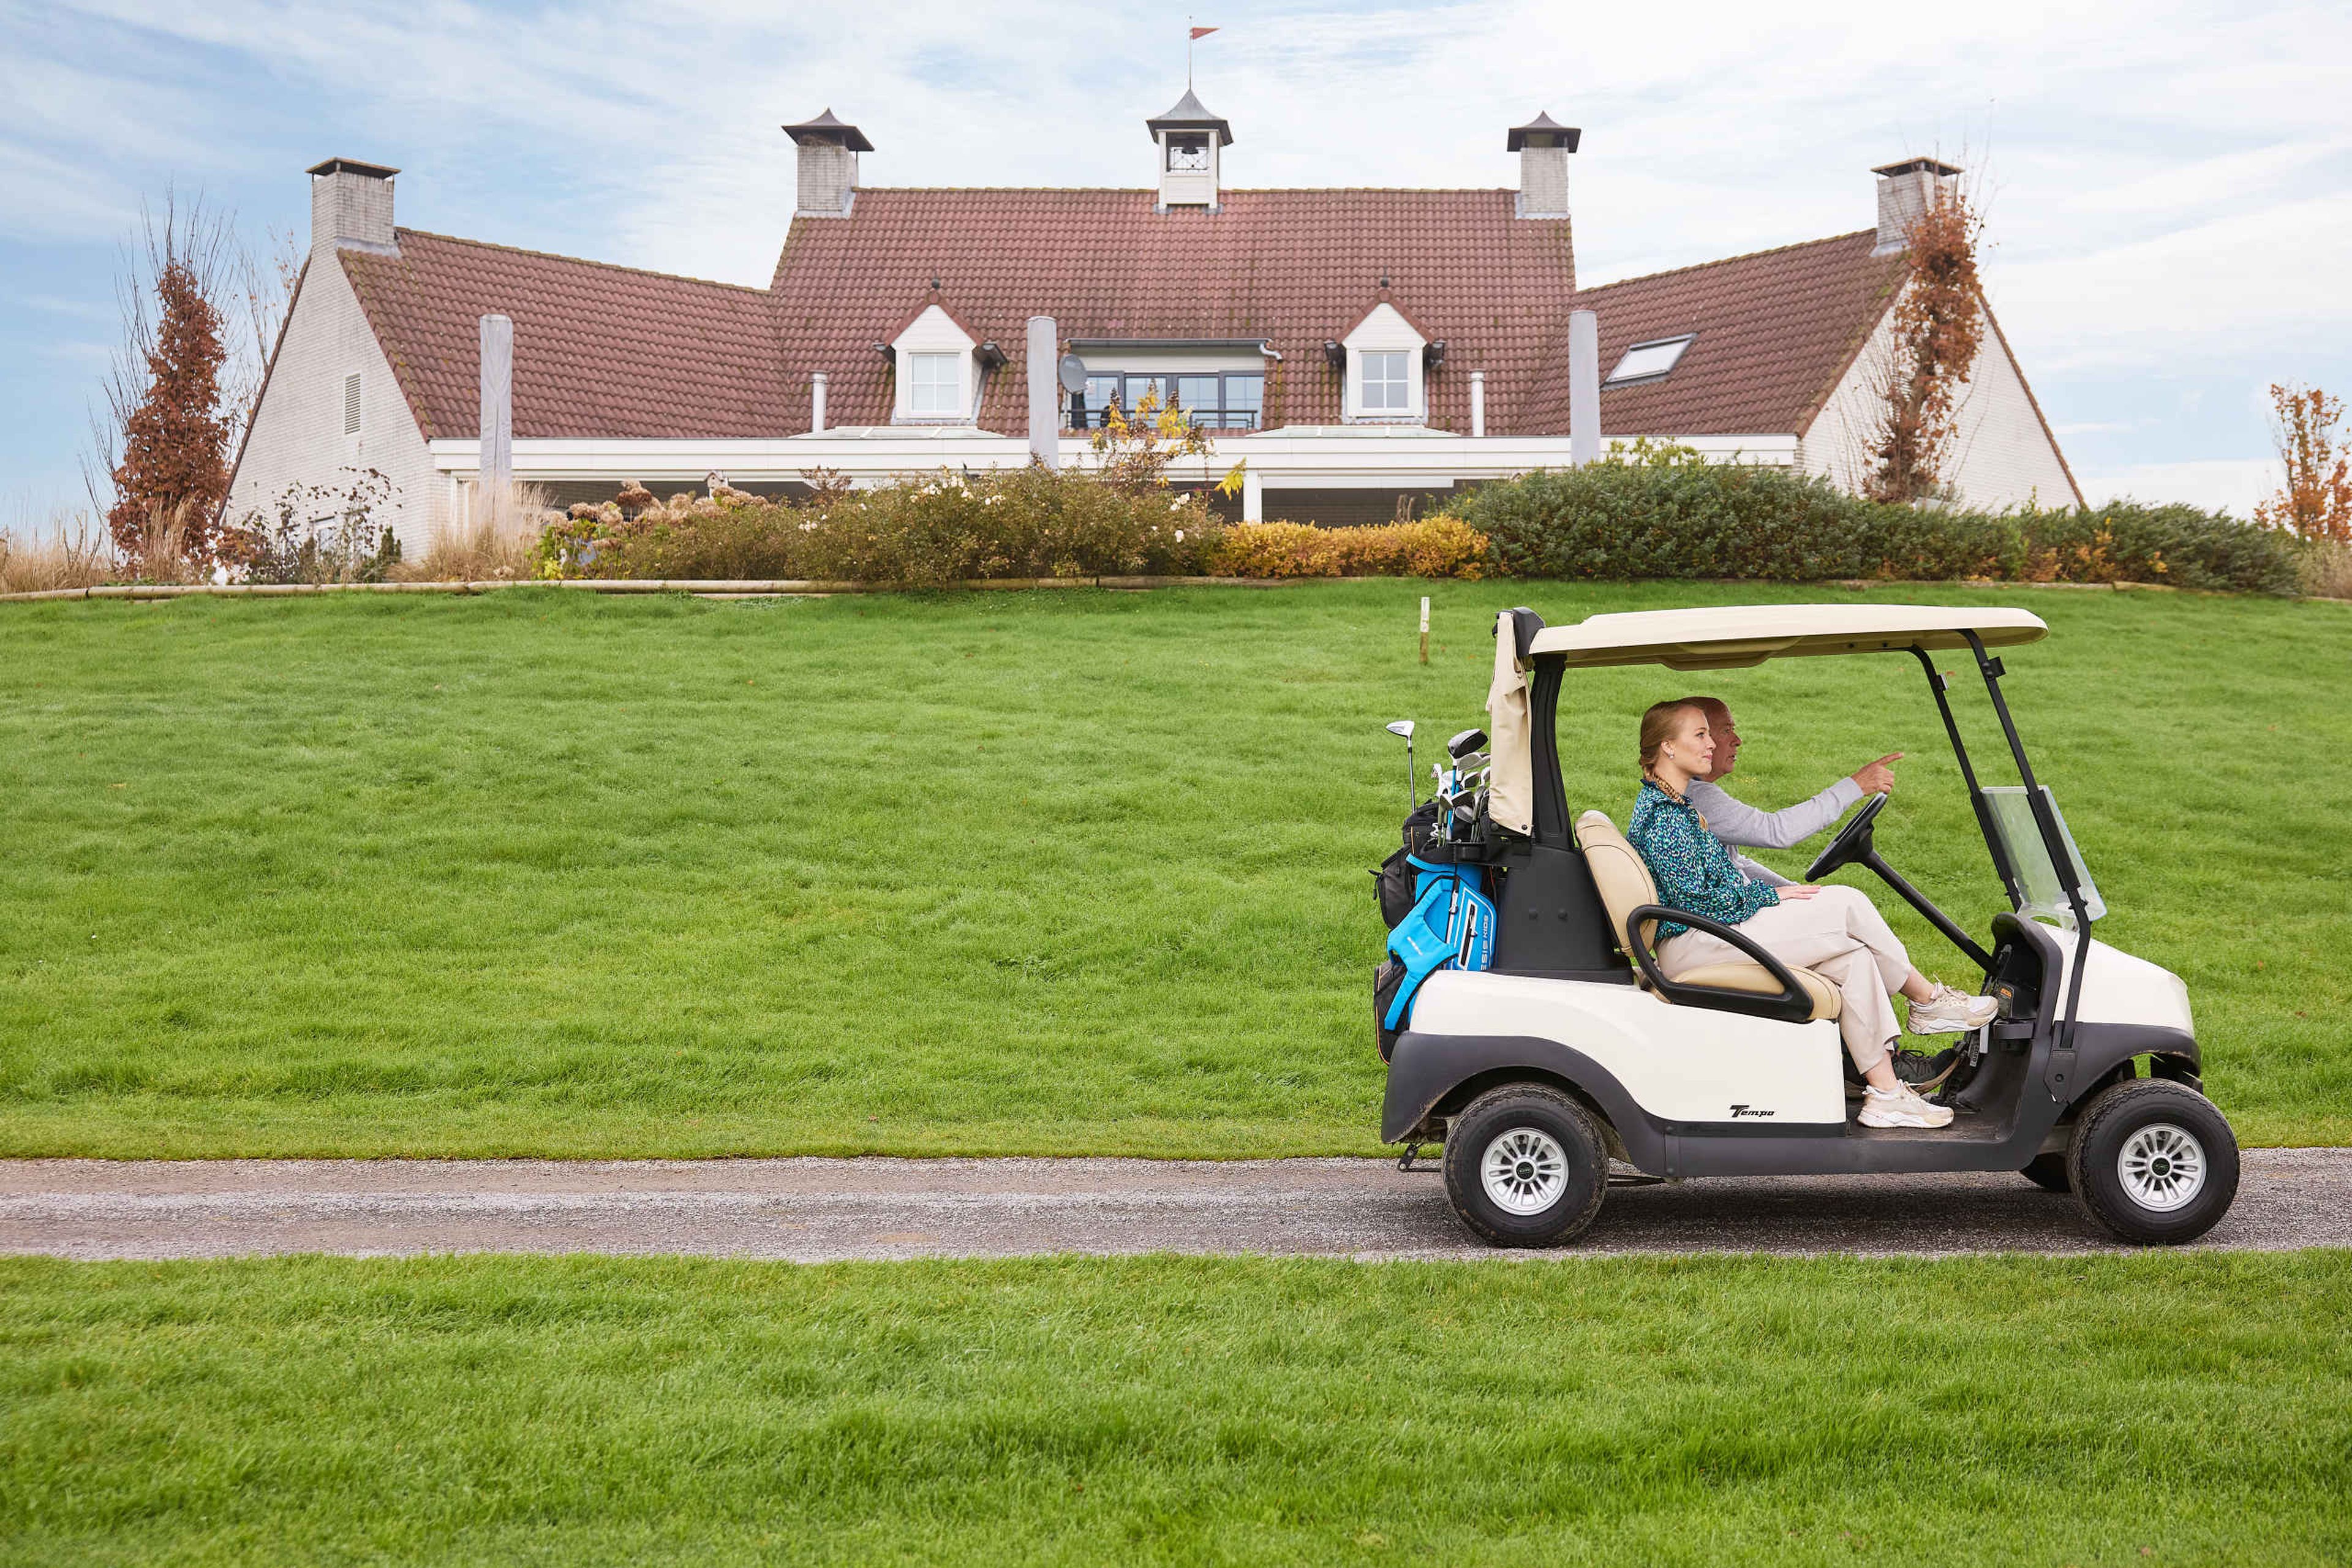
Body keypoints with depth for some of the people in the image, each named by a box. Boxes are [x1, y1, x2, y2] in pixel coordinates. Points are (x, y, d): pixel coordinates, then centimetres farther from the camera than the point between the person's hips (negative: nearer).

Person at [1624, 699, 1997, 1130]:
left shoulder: (1671, 803, 17)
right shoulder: (1664, 816, -16)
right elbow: (1694, 898, -20)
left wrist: (1772, 891, 11)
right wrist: (1769, 894, -11)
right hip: (1692, 946, -10)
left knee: (1852, 957, -4)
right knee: (1848, 905, -12)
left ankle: (1885, 1094, -6)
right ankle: (1929, 1001, 6)